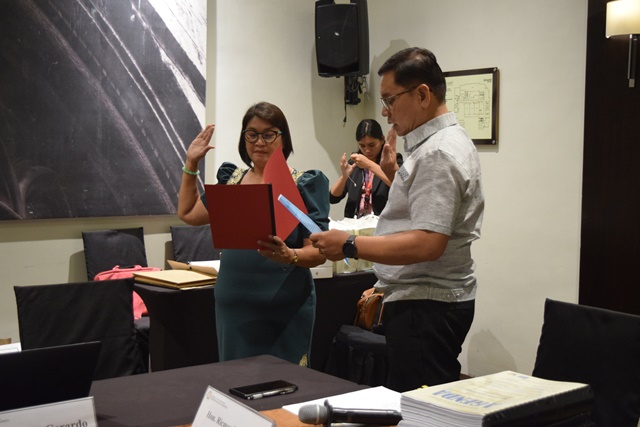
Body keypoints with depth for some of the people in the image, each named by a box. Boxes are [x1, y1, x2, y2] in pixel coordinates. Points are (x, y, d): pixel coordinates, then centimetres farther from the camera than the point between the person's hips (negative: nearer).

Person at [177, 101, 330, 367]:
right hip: (233, 305, 4)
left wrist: (289, 255, -28)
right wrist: (191, 163, 17)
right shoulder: (231, 179, 10)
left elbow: (318, 251, -8)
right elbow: (187, 214, 22)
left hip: (285, 310, -4)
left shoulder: (302, 184, -3)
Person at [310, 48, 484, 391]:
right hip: (425, 299, 11)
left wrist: (350, 245, -21)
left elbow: (428, 244, -26)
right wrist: (394, 173, 17)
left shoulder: (438, 153, -17)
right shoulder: (441, 143, 15)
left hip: (424, 306, -11)